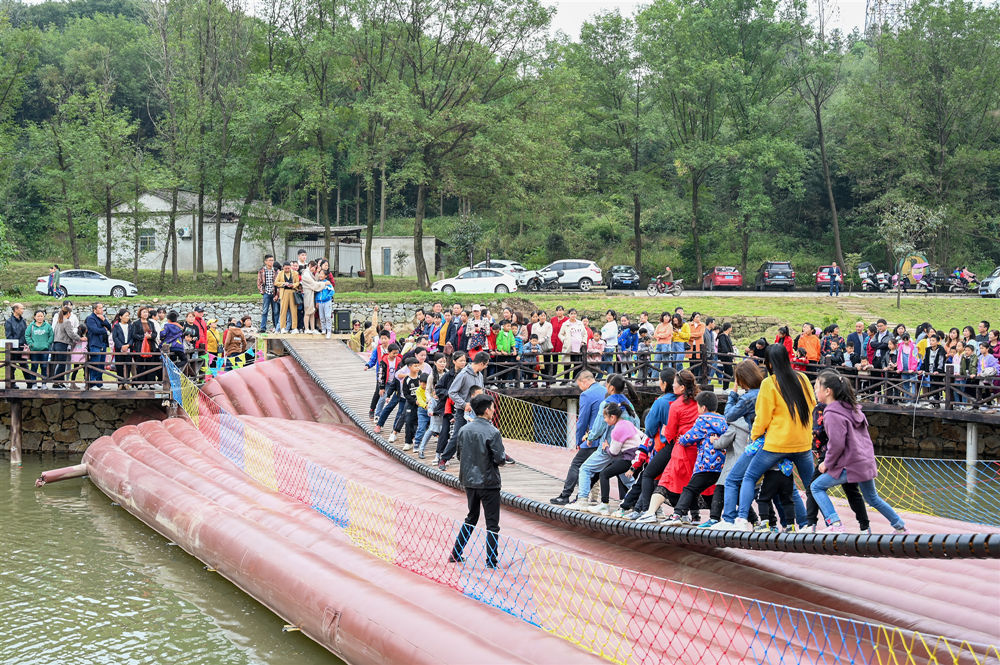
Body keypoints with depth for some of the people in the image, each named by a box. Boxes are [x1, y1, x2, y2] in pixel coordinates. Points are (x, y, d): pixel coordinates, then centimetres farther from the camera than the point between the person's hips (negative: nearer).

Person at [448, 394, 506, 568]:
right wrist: (503, 455, 4)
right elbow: (500, 459, -17)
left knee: (471, 518, 22)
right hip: (488, 482, -6)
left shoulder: (463, 430, 1)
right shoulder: (492, 432, -17)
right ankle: (491, 561, 5)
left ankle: (455, 554, 23)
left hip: (469, 481, 6)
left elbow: (459, 455, 8)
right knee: (492, 524, 4)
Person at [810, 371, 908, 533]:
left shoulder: (832, 414, -16)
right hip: (867, 462, 9)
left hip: (850, 465, -9)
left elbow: (837, 444, -21)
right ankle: (901, 527, 34)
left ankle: (835, 524, -11)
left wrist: (827, 463, -8)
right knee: (872, 498, 25)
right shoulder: (852, 408, 12)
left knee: (816, 487, 0)